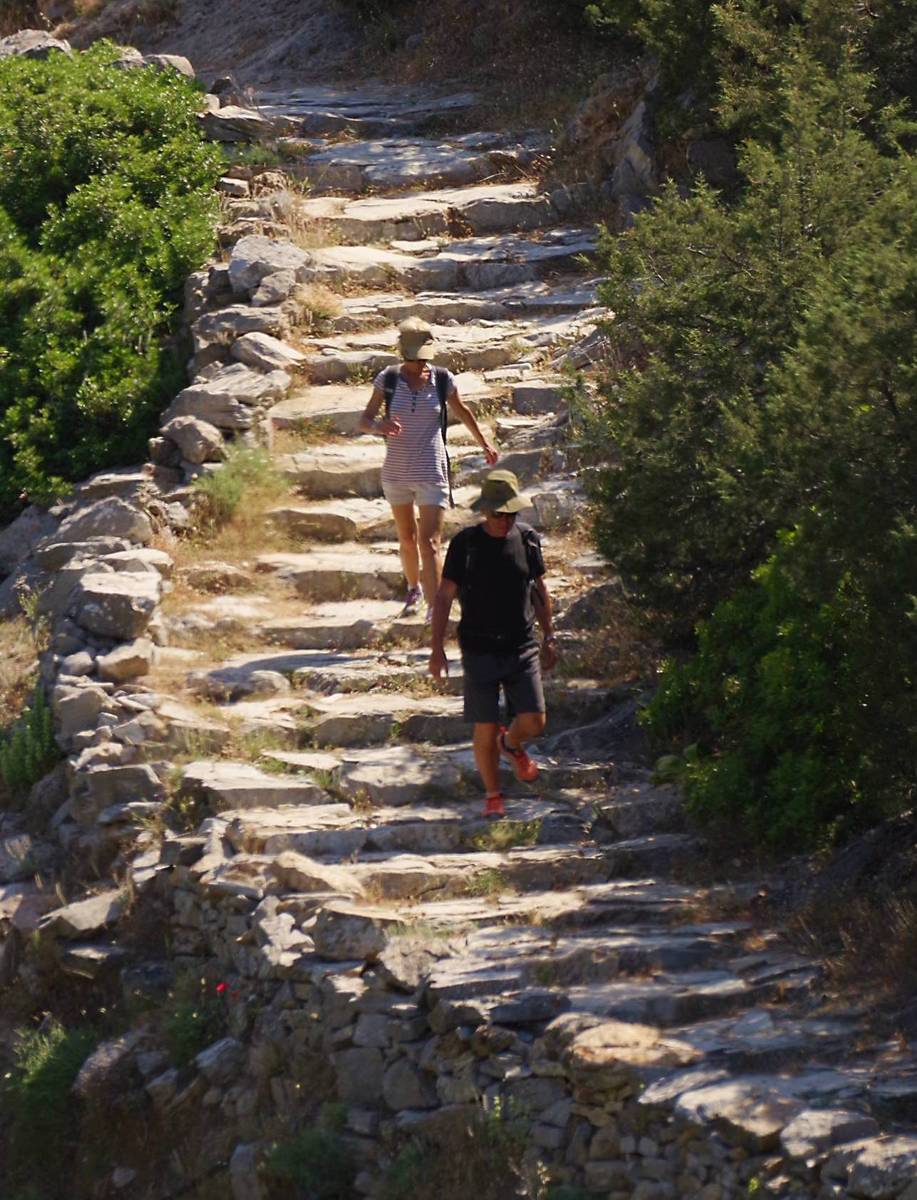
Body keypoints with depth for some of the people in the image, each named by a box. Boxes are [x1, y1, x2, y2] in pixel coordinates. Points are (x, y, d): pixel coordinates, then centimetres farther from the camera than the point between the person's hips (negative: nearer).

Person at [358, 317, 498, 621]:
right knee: (407, 539, 19)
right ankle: (414, 590, 42)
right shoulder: (388, 380, -6)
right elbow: (364, 421, -4)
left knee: (429, 542, -11)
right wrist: (380, 426, -28)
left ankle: (435, 608, -13)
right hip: (396, 473, 2)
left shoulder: (442, 380, -6)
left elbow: (462, 412, 12)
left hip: (431, 473, -2)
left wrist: (484, 444, 24)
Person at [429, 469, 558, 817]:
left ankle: (511, 745, 30)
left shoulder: (527, 538, 2)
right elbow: (444, 596, -3)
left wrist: (548, 637, 16)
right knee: (485, 728, 0)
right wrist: (437, 647, -7)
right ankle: (493, 795, 19)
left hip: (522, 648, 2)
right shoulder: (466, 543, -7)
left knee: (533, 722, -6)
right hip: (479, 651, -2)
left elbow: (539, 590, 15)